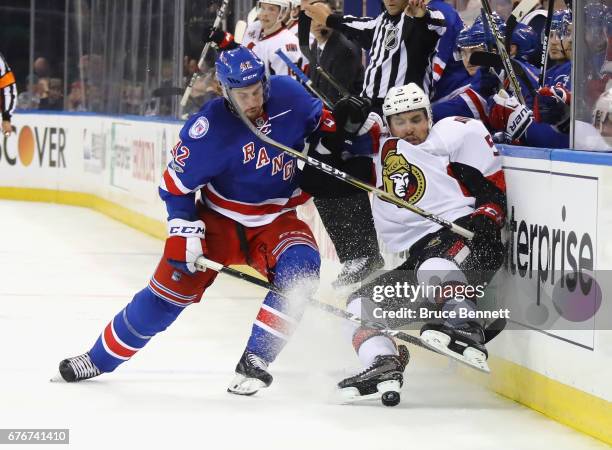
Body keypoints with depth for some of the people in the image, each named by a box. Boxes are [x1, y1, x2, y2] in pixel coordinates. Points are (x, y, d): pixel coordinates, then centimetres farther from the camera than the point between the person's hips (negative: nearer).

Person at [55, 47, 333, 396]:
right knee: (171, 287, -4)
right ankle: (101, 358, 16)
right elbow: (177, 185, -12)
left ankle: (255, 360, -21)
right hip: (220, 219, -2)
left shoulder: (288, 94, -13)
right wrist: (184, 232, -18)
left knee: (300, 267, -28)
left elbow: (317, 119, 9)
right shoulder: (208, 128, -22)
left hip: (276, 220, 2)